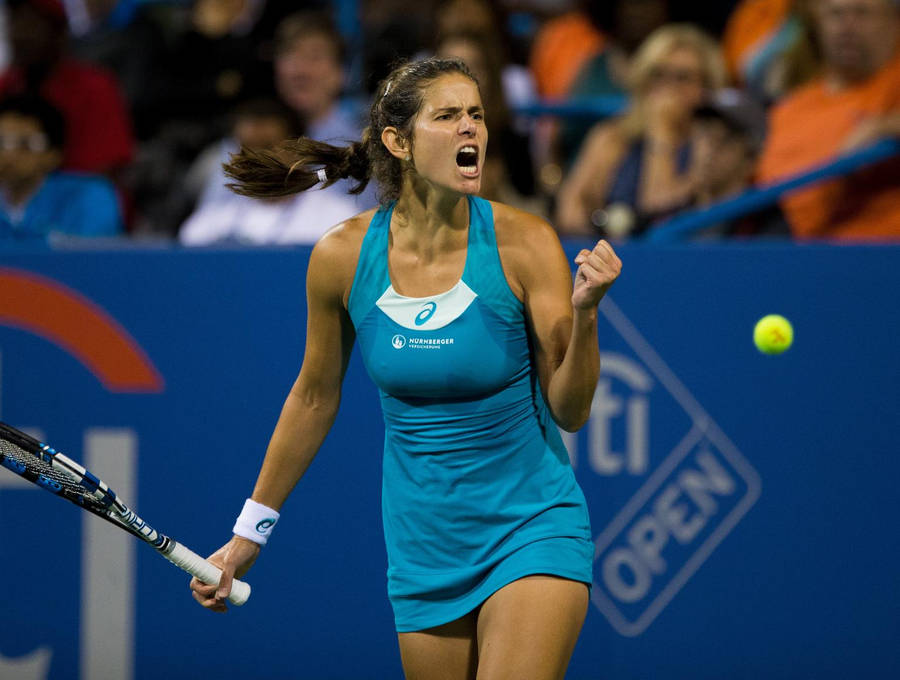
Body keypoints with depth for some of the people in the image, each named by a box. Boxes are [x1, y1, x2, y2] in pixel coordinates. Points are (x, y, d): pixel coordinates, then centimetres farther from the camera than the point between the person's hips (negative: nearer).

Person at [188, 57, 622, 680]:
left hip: (533, 530, -3)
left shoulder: (524, 244, -11)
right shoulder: (343, 256, -5)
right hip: (424, 550, 3)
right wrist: (250, 531, 16)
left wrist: (584, 313, -24)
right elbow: (314, 398, 11)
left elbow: (569, 411, -7)